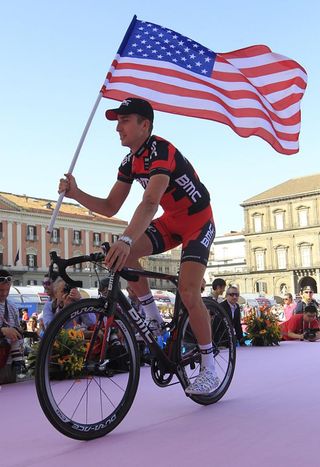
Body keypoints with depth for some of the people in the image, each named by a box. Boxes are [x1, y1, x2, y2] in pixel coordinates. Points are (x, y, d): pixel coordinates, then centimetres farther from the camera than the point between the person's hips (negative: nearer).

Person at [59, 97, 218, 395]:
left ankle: (209, 370, -2)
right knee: (123, 252, -17)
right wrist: (75, 194, -17)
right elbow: (110, 207, -2)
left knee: (188, 293, -19)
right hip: (171, 221, 7)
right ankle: (153, 317, -2)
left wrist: (126, 240, -57)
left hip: (198, 221, -7)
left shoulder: (161, 151, -27)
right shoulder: (130, 162, 0)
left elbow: (150, 202, -43)